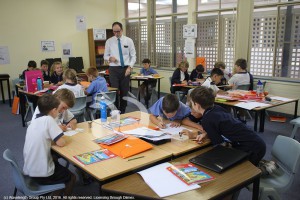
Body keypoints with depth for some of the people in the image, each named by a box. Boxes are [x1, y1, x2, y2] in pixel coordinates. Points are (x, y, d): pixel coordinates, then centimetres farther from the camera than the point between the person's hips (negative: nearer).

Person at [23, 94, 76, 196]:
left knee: (57, 164, 32)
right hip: (42, 174, -8)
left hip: (28, 171, 8)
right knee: (71, 177, 17)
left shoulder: (34, 122, 6)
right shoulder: (48, 120, -17)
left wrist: (58, 131, 9)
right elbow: (61, 142, -18)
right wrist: (59, 134, 2)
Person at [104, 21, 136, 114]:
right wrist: (110, 58, -16)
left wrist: (130, 67, -12)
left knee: (124, 91, 7)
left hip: (125, 68, 1)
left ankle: (122, 111, 19)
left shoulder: (128, 41, 1)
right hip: (113, 69, -1)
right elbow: (105, 56, 8)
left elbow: (133, 56, 2)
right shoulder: (109, 41, 2)